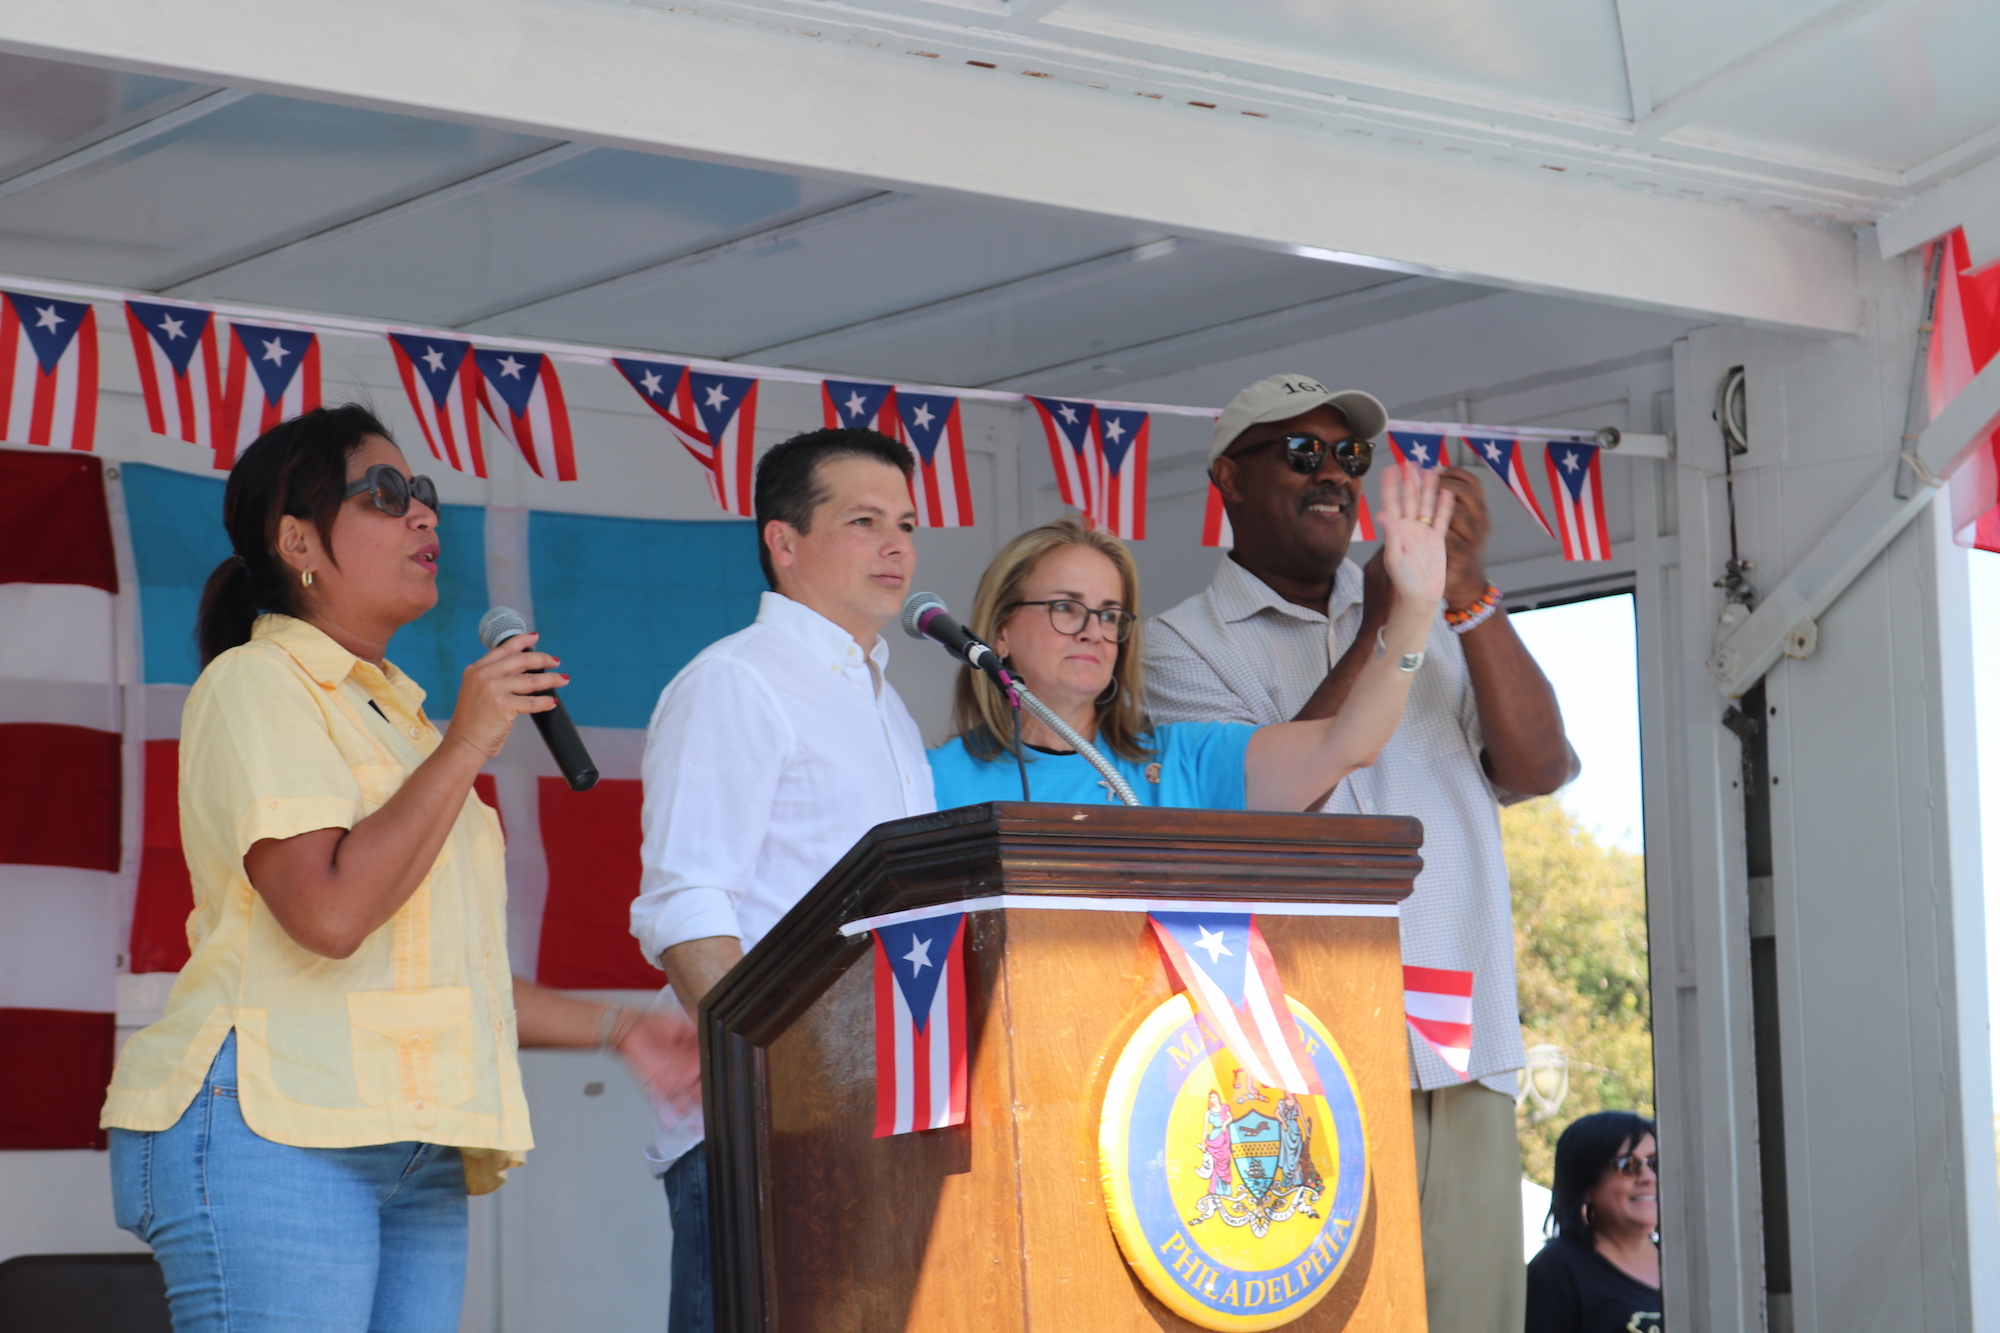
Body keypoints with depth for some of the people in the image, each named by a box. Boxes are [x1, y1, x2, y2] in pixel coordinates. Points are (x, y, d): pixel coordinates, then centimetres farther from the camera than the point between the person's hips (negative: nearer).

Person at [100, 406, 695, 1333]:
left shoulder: (395, 712, 25)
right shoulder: (255, 684, -2)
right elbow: (330, 913, -17)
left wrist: (616, 1028, 26)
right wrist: (466, 746, -11)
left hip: (417, 1159, 8)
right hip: (273, 1125, -8)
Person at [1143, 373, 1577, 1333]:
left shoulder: (1436, 625, 21)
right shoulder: (1182, 644, 7)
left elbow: (1538, 768, 7)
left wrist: (1470, 598, -6)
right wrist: (1381, 628, -10)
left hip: (1463, 1071, 4)